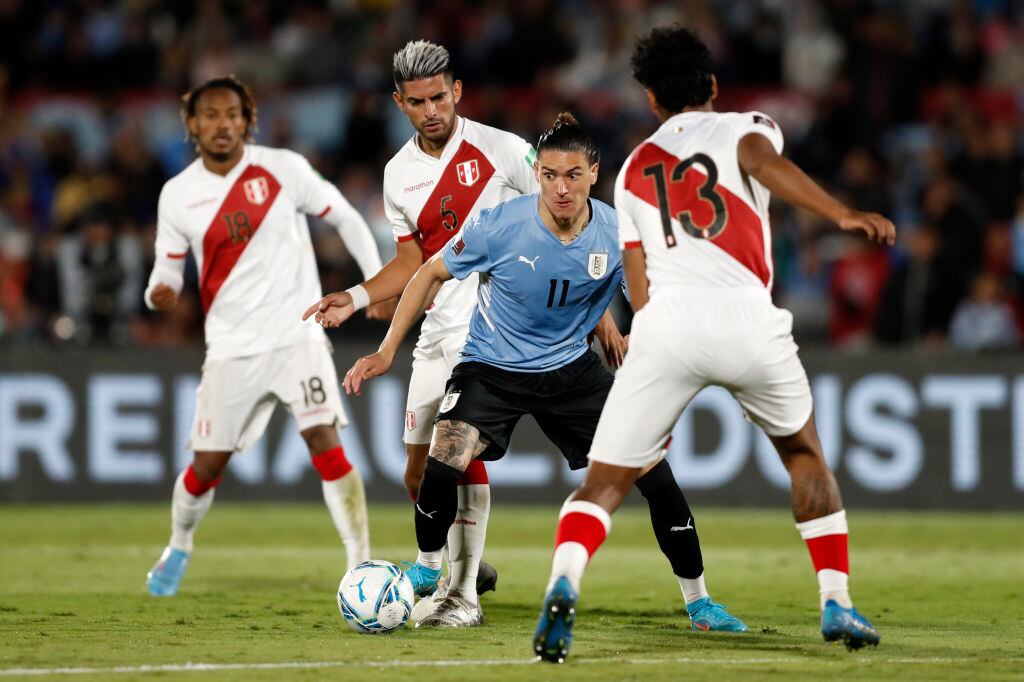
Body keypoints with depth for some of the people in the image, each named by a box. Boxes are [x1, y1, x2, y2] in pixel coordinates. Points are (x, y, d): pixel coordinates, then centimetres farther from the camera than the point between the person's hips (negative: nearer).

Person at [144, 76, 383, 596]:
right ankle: (177, 549, 35)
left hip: (298, 334, -2)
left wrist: (379, 281, -4)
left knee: (325, 441, -18)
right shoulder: (177, 195, 1)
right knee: (206, 465, 6)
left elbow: (343, 218, 4)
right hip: (231, 347, 2)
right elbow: (168, 268, 9)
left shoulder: (282, 169, -5)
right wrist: (159, 294, -15)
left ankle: (362, 565, -13)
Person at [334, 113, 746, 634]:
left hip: (571, 367, 2)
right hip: (492, 366, -2)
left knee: (655, 472, -7)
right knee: (442, 466, -25)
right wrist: (387, 351, -8)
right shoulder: (500, 225, -21)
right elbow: (431, 274, -6)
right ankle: (426, 571, 6)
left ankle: (697, 601, 12)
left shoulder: (616, 234, -16)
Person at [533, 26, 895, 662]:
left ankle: (564, 584, -25)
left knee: (603, 484, 4)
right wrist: (843, 214, -23)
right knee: (805, 452, 25)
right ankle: (837, 603, 20)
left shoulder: (633, 171, 26)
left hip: (665, 325, 1)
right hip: (748, 323, -1)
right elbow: (763, 161, -10)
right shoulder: (746, 128, 17)